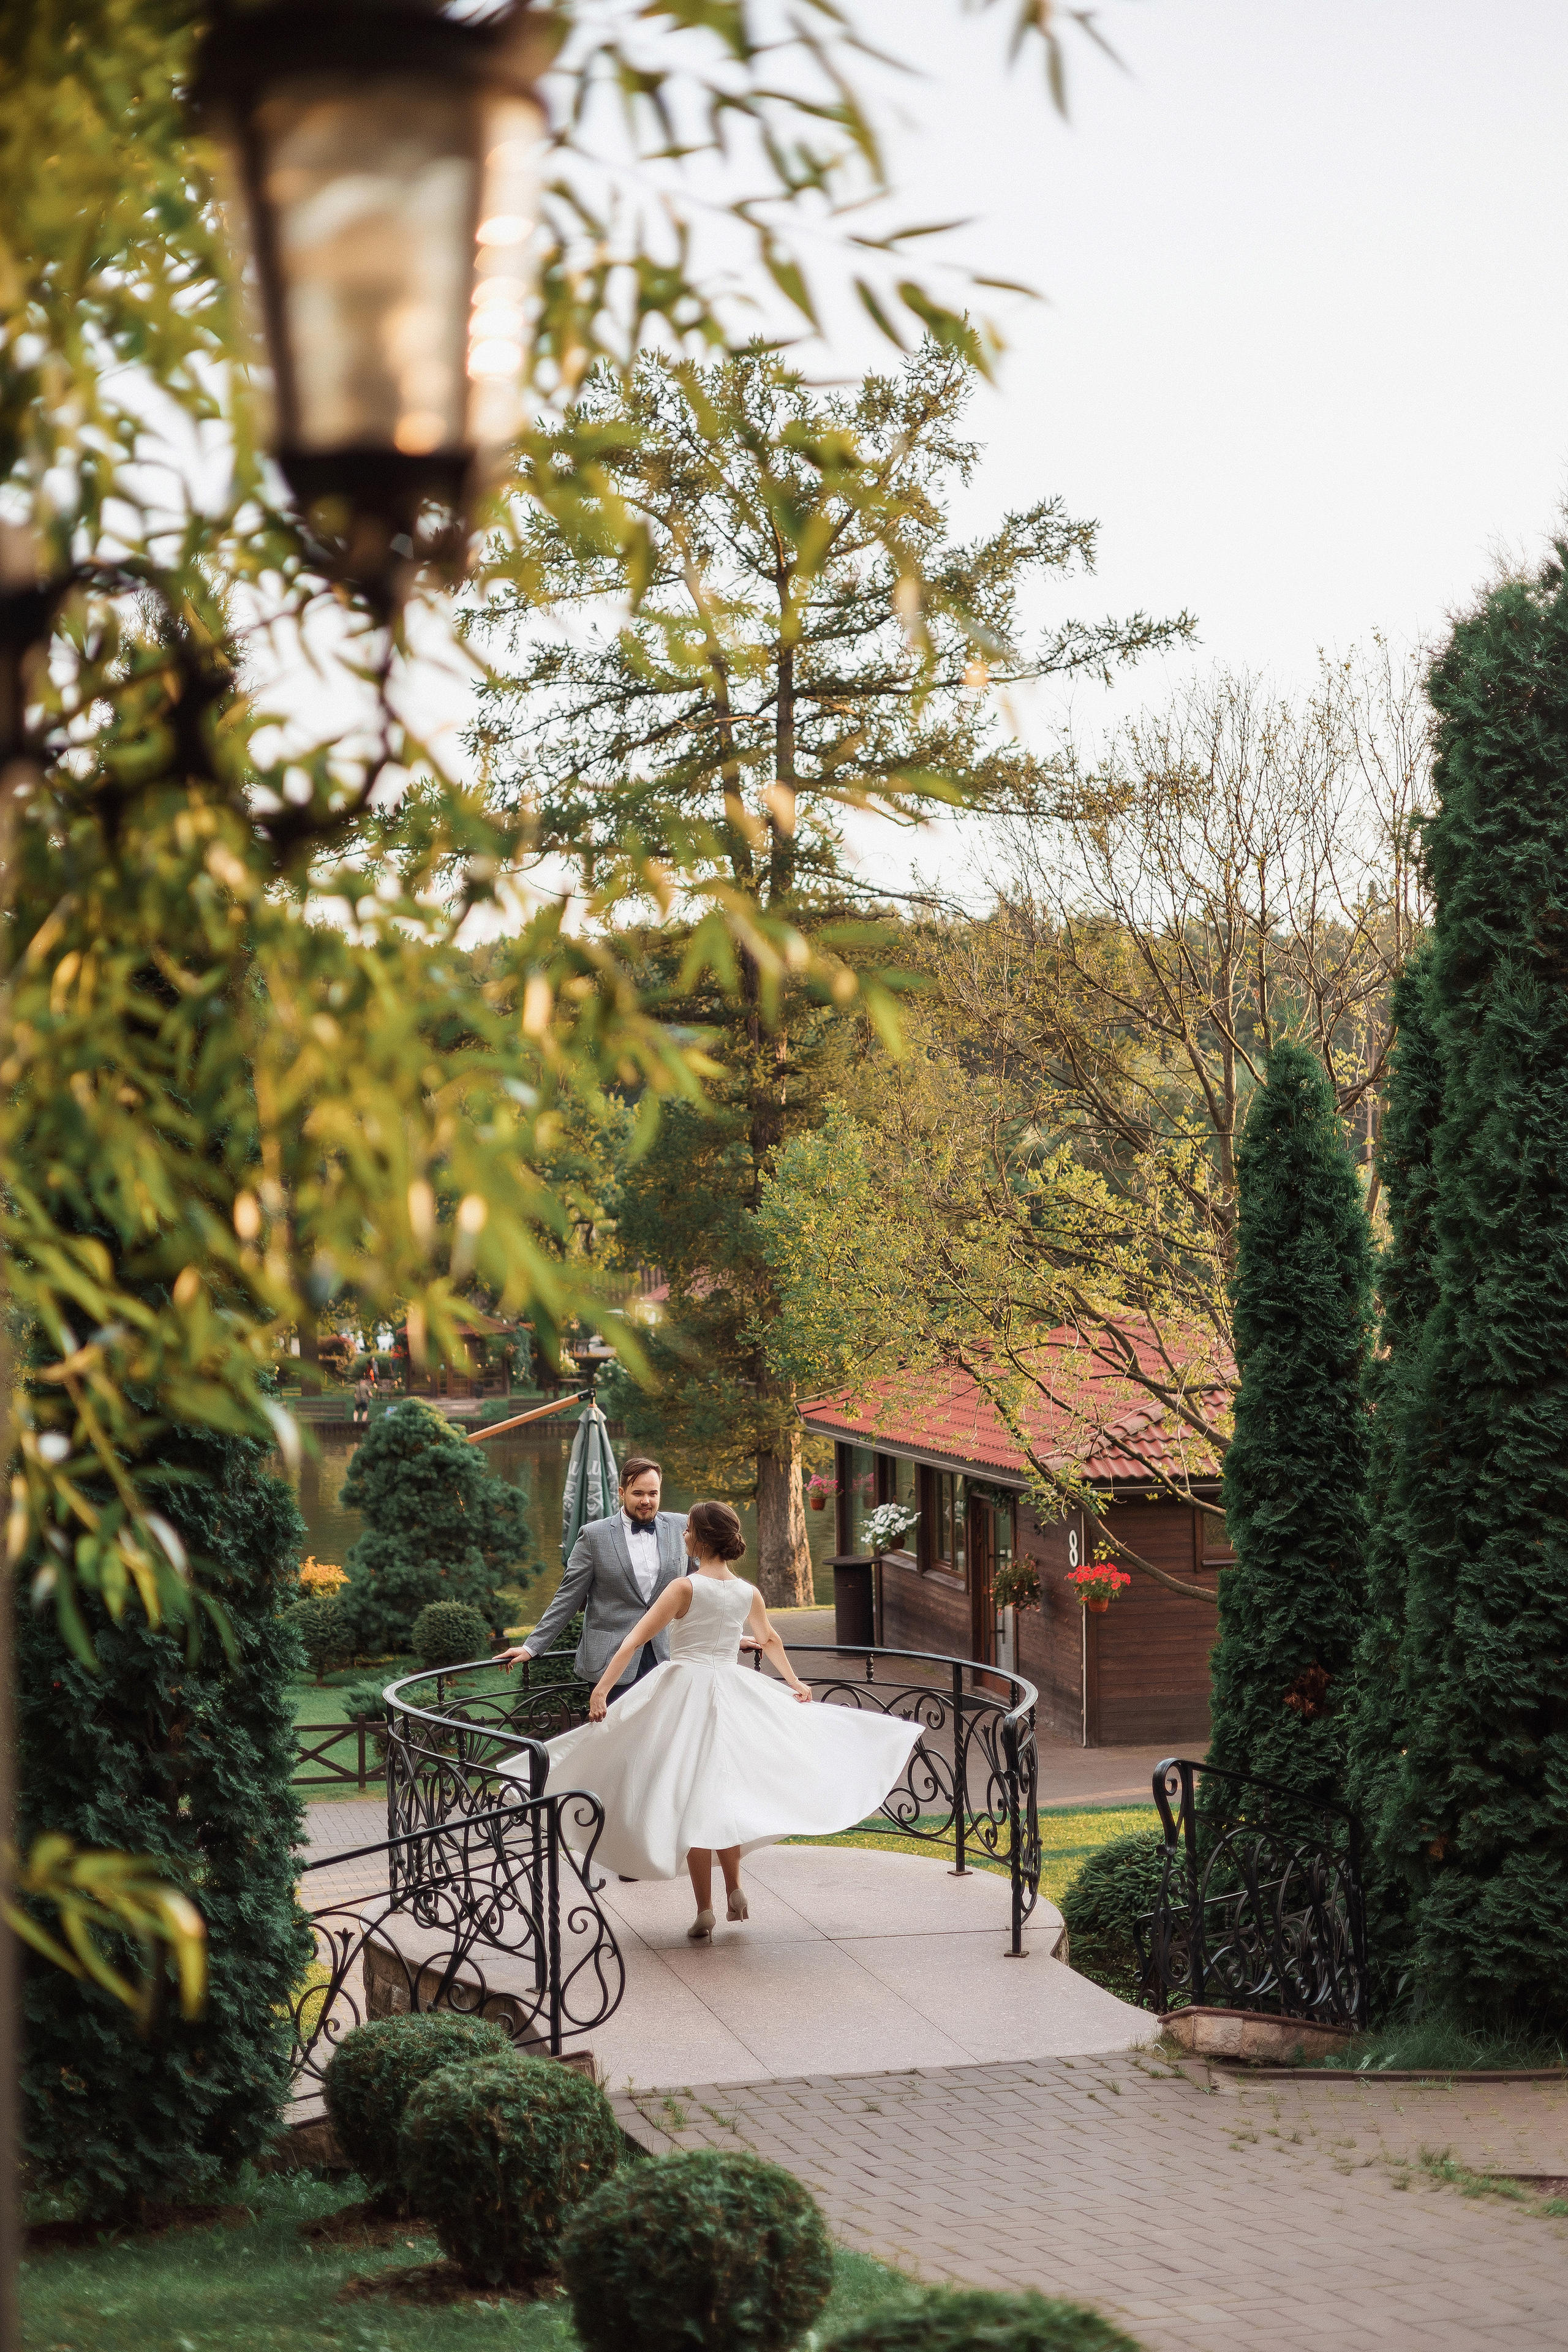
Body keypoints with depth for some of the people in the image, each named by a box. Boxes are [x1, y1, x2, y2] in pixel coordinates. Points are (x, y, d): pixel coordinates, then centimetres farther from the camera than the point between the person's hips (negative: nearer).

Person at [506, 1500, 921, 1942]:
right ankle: (734, 1890, 22)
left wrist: (602, 1689, -19)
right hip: (735, 1696, 5)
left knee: (691, 1801, 1)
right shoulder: (748, 1593, 4)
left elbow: (635, 1639, -18)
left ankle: (704, 1912, 2)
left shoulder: (686, 1587, -12)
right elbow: (769, 1640, 23)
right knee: (724, 1795, 23)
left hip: (685, 1690, -5)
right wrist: (794, 1682, 39)